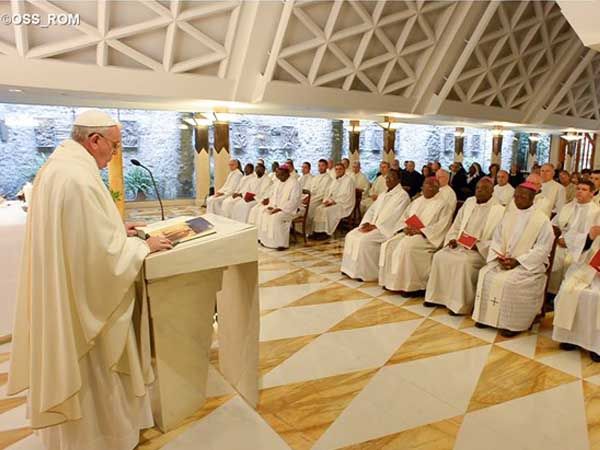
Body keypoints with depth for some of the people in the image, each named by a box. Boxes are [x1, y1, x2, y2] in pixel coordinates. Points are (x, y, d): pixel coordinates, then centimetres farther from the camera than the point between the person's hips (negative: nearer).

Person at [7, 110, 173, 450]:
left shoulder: (57, 165, 6)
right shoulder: (79, 177, -27)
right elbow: (104, 252, -26)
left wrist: (116, 230, 12)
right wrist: (144, 246, -11)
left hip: (63, 289, 10)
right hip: (83, 294, -10)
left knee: (73, 365, 26)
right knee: (94, 374, 10)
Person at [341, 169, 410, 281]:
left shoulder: (402, 195, -8)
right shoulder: (383, 195, 21)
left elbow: (393, 216, -18)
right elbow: (372, 210, 16)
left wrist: (374, 226, -20)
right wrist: (366, 222, -4)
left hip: (387, 228, -8)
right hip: (373, 225, 9)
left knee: (364, 240, -28)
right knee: (351, 236, -7)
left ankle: (365, 273, -17)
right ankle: (351, 268, -3)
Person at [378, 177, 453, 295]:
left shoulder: (442, 204, -1)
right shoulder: (417, 201, 21)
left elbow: (442, 225, -12)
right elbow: (404, 217, 19)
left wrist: (420, 231, -19)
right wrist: (405, 228, -4)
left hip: (427, 237, -7)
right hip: (409, 233, 7)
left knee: (407, 247, -33)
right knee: (389, 245, -16)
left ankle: (410, 285, -22)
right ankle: (391, 280, -10)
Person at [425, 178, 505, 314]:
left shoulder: (499, 210, -4)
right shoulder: (469, 202, 13)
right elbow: (457, 225, 16)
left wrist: (478, 246, -20)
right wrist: (452, 238, -1)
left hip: (481, 251, -6)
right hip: (459, 245, 6)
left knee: (463, 262, -32)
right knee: (440, 256, -15)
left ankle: (460, 304, -20)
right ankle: (437, 296, -5)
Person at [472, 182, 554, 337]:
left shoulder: (542, 220, -6)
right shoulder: (508, 215, 11)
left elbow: (542, 249, -13)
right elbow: (497, 239, 10)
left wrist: (517, 261, -20)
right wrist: (499, 256, -9)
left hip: (529, 264, -5)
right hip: (504, 260, 5)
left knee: (509, 281, -29)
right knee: (486, 274, -18)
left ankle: (512, 323, -14)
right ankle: (487, 316, -8)